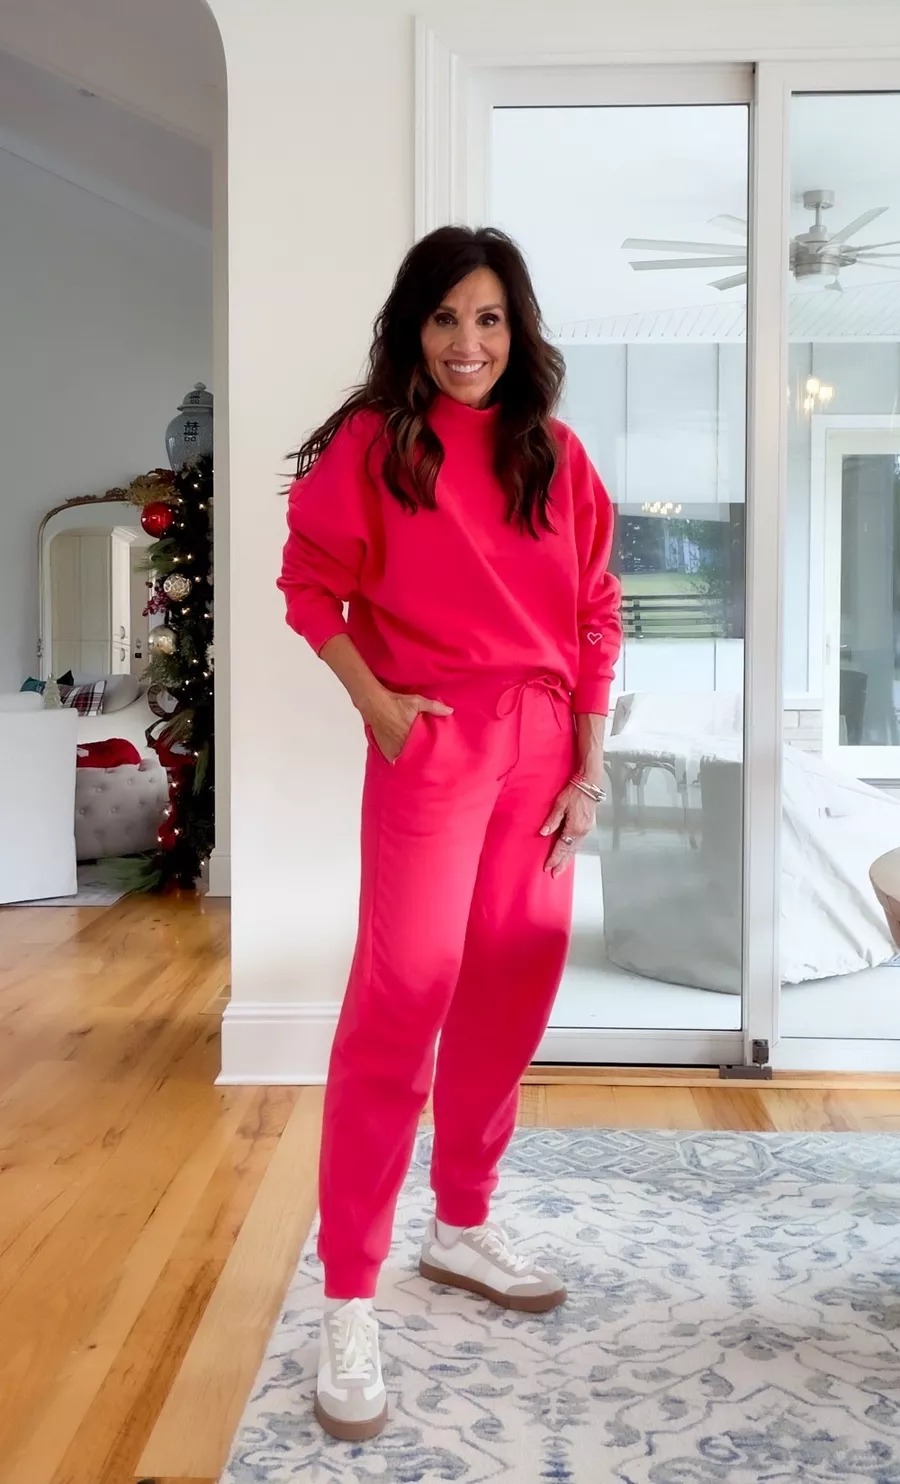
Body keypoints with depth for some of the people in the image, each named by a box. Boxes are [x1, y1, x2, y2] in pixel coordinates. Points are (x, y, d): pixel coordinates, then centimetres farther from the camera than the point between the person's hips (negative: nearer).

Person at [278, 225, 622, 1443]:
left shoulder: (556, 454, 9)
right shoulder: (373, 443, -2)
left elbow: (595, 618, 9)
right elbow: (309, 583, 3)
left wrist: (590, 767, 4)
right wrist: (372, 699, -10)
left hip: (542, 743, 5)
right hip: (432, 737, -4)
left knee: (510, 988, 9)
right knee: (404, 989, -13)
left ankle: (464, 1227, 28)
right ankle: (349, 1299, -4)